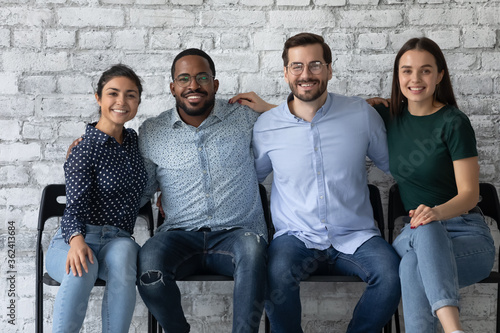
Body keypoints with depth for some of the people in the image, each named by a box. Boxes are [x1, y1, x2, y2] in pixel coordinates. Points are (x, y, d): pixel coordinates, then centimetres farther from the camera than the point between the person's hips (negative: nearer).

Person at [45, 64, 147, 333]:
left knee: (121, 262, -34)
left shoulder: (133, 141, 15)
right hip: (77, 238, -3)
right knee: (80, 272, -38)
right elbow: (75, 206, -14)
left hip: (118, 239, 4)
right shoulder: (84, 149, -5)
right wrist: (76, 240, -34)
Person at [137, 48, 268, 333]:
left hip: (236, 232, -1)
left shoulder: (246, 118, 7)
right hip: (180, 235, 1)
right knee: (148, 261, -30)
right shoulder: (151, 133, 10)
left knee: (251, 248, -36)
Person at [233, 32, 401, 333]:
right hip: (296, 237, 0)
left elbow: (392, 163, 18)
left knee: (391, 275, -28)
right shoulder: (266, 127, 1)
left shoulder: (362, 114, 1)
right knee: (277, 276, -33)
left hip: (355, 238, 1)